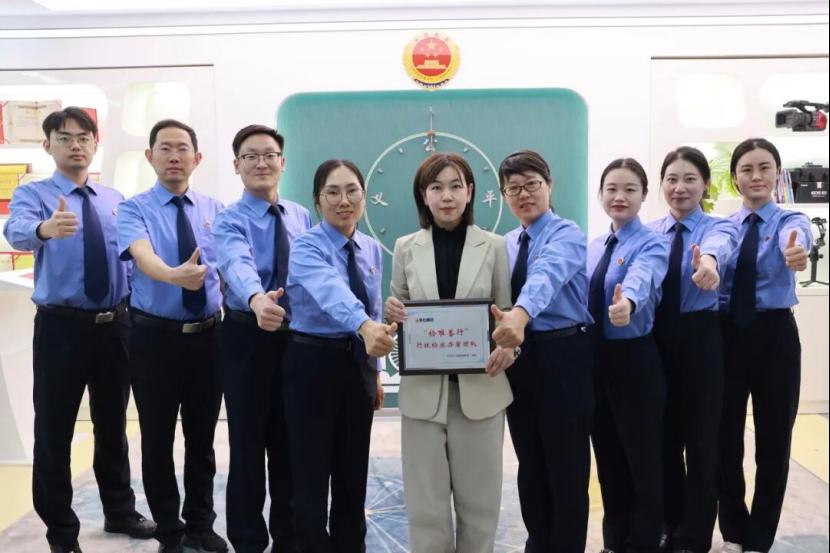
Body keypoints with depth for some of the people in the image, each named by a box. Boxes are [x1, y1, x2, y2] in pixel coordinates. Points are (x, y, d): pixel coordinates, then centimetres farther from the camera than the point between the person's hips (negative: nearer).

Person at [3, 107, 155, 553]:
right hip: (60, 327, -3)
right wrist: (46, 228, -50)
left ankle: (120, 513, 34)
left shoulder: (116, 199, 9)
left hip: (115, 325, 4)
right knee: (54, 432, 4)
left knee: (113, 426, 16)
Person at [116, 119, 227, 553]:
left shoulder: (214, 209, 6)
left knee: (202, 437, 13)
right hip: (154, 336, -2)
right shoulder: (134, 208, -5)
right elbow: (143, 256, -25)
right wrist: (174, 275, -46)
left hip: (207, 335, 3)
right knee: (157, 439, 8)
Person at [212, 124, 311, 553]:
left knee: (290, 444, 14)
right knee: (248, 444, 4)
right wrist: (257, 299, -52)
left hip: (297, 338, 4)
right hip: (248, 338, -4)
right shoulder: (229, 221, -9)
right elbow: (238, 265, -31)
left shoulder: (302, 217, 7)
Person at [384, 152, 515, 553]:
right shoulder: (406, 248, 5)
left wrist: (509, 346, -18)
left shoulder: (494, 246, 2)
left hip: (479, 388, 0)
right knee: (425, 502, 7)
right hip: (423, 389, 1)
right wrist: (391, 311, -14)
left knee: (478, 498, 10)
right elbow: (397, 313, 9)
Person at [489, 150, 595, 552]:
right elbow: (492, 299, 11)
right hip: (519, 356, 7)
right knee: (529, 461, 17)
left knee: (566, 463, 4)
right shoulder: (506, 244, 12)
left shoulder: (567, 234, -10)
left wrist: (521, 313, -51)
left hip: (563, 355, -6)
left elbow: (547, 274, -33)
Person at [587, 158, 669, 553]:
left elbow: (641, 279, -35)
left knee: (643, 456, 6)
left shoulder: (651, 244, -12)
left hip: (635, 358, -6)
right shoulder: (592, 247, 9)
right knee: (607, 455, 16)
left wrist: (628, 303, -56)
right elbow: (581, 297, 8)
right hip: (597, 358, 6)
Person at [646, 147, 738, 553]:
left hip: (699, 339, -3)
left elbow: (719, 244, -31)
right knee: (663, 434, 14)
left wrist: (709, 260, -55)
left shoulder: (717, 227, -6)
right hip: (656, 339, 3)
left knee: (700, 437, 6)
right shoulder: (650, 232, 7)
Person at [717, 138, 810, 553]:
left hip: (773, 334, -2)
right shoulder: (724, 226, 8)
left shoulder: (789, 220, -4)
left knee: (773, 438, 7)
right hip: (727, 334, 2)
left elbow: (795, 238, -29)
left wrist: (797, 251, -53)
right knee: (725, 436, 8)